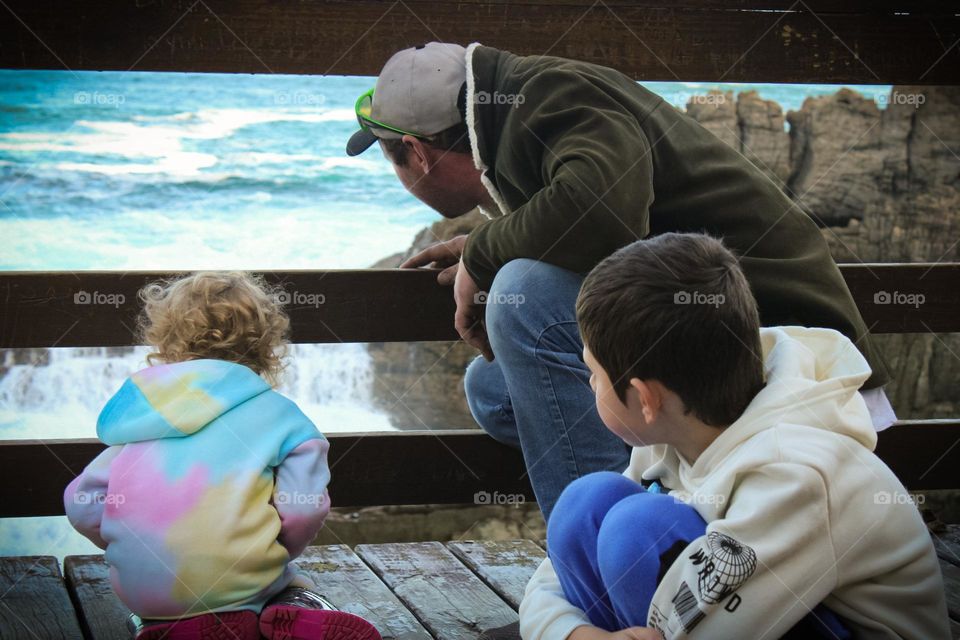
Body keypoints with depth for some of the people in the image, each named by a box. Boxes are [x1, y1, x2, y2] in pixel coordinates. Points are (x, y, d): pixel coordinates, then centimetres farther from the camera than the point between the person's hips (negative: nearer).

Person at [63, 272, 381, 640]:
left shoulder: (136, 411, 14)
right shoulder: (278, 415, 4)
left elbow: (82, 505, 10)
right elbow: (303, 510, -7)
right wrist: (271, 558, 15)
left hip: (141, 591, 2)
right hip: (238, 584, -2)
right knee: (295, 591, 25)